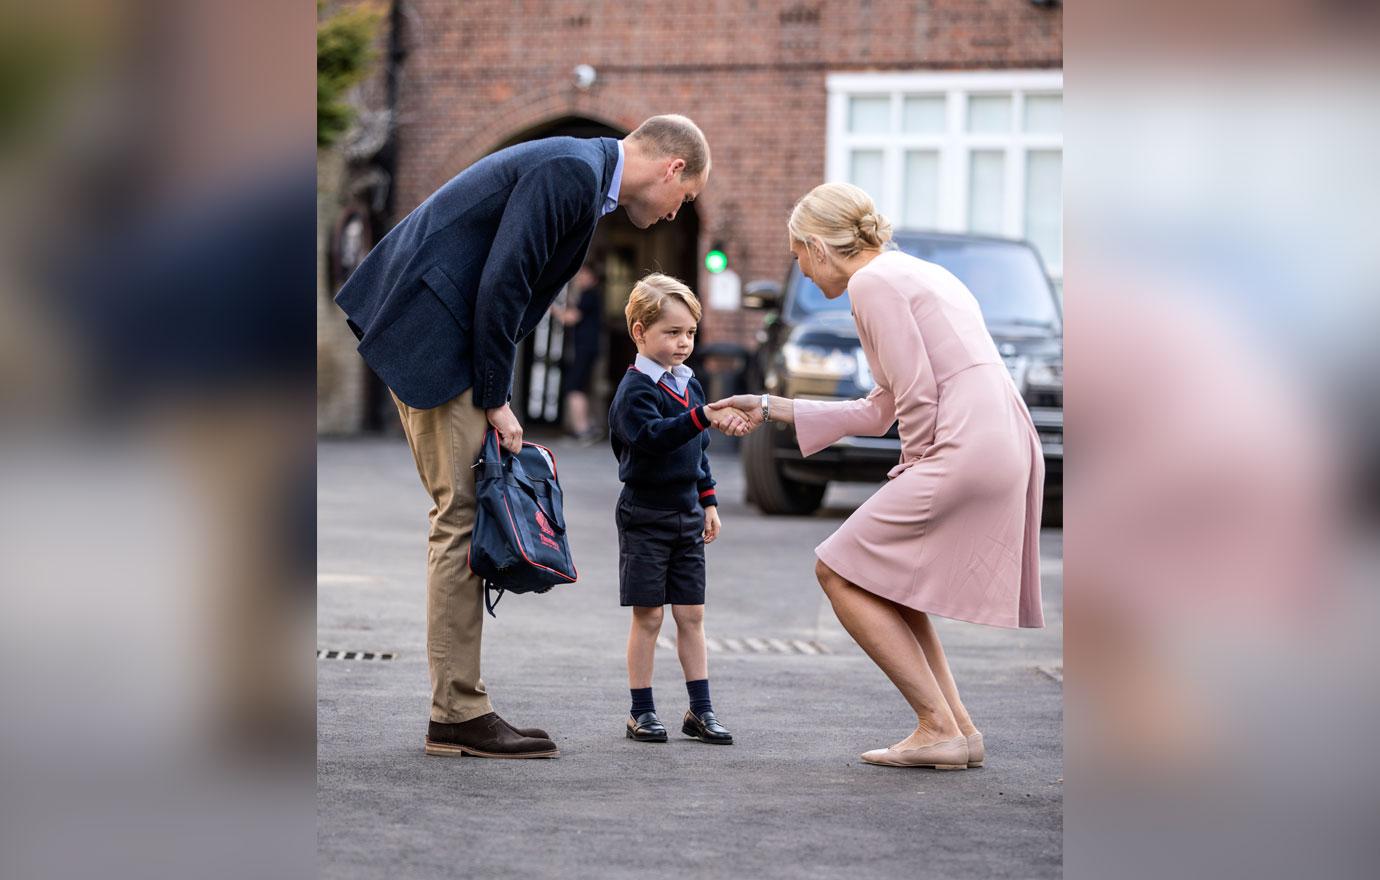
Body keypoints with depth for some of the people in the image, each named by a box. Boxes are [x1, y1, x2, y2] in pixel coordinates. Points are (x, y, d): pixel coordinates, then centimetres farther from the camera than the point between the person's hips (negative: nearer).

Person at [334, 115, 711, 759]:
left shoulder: (580, 173, 17)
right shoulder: (570, 171, -15)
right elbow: (501, 284, -21)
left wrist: (495, 396, 10)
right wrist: (497, 400, -15)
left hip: (447, 329, 11)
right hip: (431, 330, -11)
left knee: (464, 515, 10)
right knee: (463, 513, -8)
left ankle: (457, 712, 13)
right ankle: (459, 716, -5)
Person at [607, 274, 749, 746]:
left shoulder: (690, 384, 11)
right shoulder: (636, 388, -13)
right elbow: (651, 436, -32)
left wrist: (708, 502, 17)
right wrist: (703, 418, -42)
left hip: (686, 515, 7)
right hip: (645, 516, -7)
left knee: (691, 615, 7)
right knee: (647, 616, -2)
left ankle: (700, 710, 11)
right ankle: (641, 712, 6)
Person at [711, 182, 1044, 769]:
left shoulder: (873, 283, -5)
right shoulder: (913, 273, 25)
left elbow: (918, 398, -12)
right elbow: (879, 411, 26)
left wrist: (913, 473, 2)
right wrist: (771, 408, 29)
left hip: (964, 451, -10)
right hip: (1011, 449, 10)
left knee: (839, 571, 0)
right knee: (882, 575, 20)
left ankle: (939, 728, -2)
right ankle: (959, 729, 14)